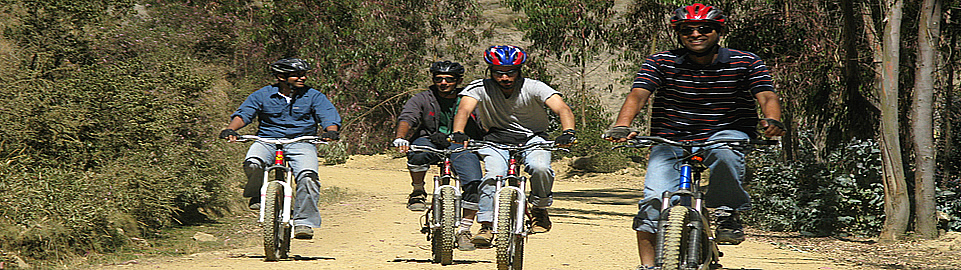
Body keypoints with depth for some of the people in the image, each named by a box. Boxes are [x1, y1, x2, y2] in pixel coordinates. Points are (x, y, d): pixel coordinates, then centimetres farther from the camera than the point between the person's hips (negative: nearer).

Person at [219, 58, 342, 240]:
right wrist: (231, 129, -21)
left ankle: (303, 223, -19)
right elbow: (243, 114, -1)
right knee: (253, 163, -31)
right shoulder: (262, 95, 5)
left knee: (308, 176, -27)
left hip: (300, 144, 0)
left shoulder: (313, 97, 6)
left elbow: (329, 116, -2)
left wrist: (331, 131, -25)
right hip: (267, 141, 0)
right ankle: (257, 195, 1)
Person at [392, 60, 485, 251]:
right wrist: (400, 137, -33)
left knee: (473, 183, -23)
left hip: (461, 146, 1)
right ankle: (418, 192, -9)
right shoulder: (423, 99, 5)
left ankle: (465, 230, -6)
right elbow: (407, 118, -11)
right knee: (419, 152, -37)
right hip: (431, 143, -1)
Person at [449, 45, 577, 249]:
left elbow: (562, 108, -28)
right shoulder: (480, 88, -15)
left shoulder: (533, 88, -17)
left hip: (531, 138, 0)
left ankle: (539, 210, -2)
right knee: (494, 174, -28)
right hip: (495, 138, 0)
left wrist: (568, 132, -48)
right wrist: (458, 133, -50)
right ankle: (486, 226, -18)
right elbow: (464, 109, -30)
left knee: (540, 168, -29)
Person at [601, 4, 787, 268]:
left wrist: (772, 120, -37)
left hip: (727, 133, -1)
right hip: (671, 138, 1)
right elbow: (637, 95, -15)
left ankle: (728, 215, -17)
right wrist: (622, 127, -36)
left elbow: (766, 96, -13)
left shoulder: (745, 63, -2)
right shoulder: (661, 63, -3)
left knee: (724, 153, -37)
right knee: (655, 200, -18)